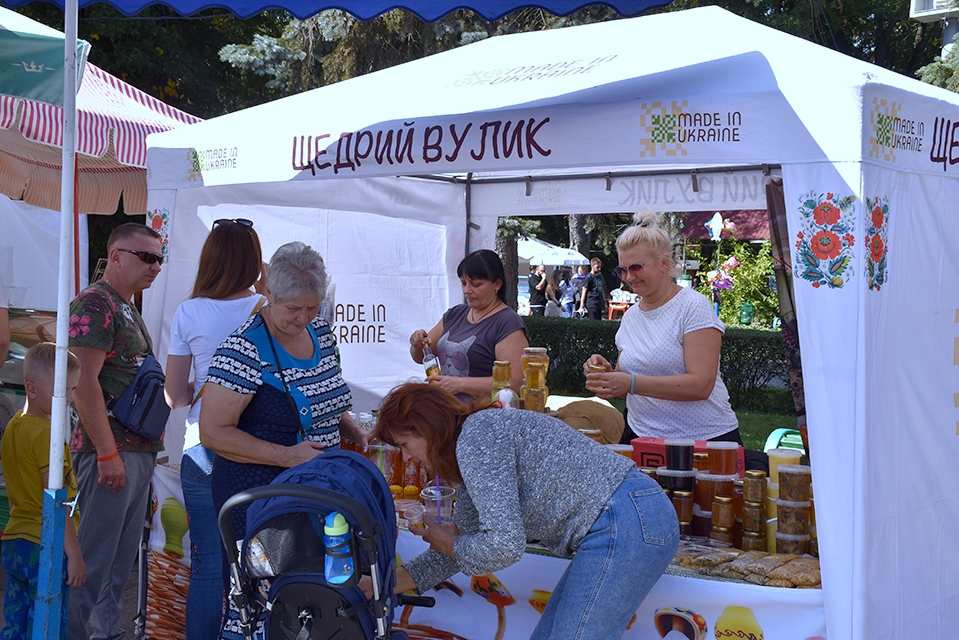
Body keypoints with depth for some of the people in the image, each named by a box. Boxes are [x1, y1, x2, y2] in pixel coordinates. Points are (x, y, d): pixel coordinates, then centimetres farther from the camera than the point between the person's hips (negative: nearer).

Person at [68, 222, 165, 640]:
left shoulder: (127, 309, 19)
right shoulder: (94, 303, -11)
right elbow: (84, 381, -19)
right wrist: (107, 453, -22)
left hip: (139, 451, 10)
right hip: (111, 452, -10)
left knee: (122, 558, 14)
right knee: (94, 558, -6)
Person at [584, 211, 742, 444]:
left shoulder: (693, 306, -5)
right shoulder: (630, 316, 14)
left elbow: (701, 385, -16)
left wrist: (632, 383, -22)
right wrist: (608, 373, -1)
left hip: (704, 438, -5)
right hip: (642, 438, 5)